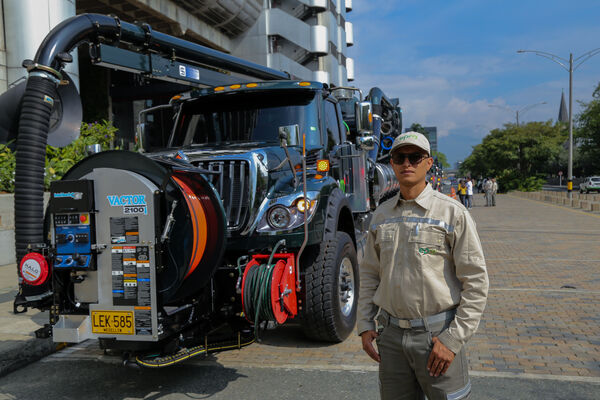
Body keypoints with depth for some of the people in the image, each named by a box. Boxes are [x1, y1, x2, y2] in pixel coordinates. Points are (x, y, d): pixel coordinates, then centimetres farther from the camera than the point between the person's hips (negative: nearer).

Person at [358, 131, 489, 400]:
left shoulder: (453, 213, -7)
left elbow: (476, 282, -8)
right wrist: (365, 325, 7)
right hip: (391, 335, 4)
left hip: (436, 335, -4)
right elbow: (370, 274, 15)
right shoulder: (381, 215, 8)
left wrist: (453, 340, -12)